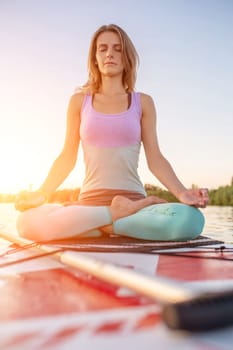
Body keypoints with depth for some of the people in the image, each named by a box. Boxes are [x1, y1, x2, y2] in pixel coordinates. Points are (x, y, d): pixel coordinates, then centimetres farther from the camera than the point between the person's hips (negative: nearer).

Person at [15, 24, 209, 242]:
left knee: (191, 219, -32)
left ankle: (108, 224, -15)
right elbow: (68, 157, 11)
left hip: (134, 200, 0)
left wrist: (182, 193, -12)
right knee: (28, 221, -30)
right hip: (88, 201, 0)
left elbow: (155, 158, 5)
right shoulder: (79, 101, 11)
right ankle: (119, 214, -16)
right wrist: (41, 194, -3)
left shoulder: (142, 102, 10)